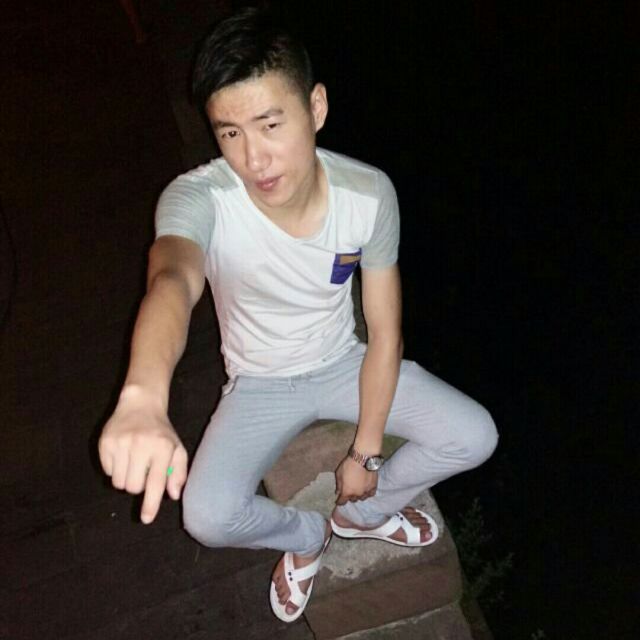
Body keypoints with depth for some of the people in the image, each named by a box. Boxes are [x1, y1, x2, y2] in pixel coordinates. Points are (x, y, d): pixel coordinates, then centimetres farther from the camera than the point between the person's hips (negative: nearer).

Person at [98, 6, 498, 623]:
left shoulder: (370, 193, -22)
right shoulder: (197, 198, -30)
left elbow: (384, 331, -13)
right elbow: (172, 279, -54)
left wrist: (366, 451, -9)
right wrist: (143, 400, -76)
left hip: (344, 363, 2)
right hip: (260, 384, -1)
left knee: (475, 437, -11)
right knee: (208, 517, -23)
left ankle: (363, 511, 20)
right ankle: (307, 533, 15)